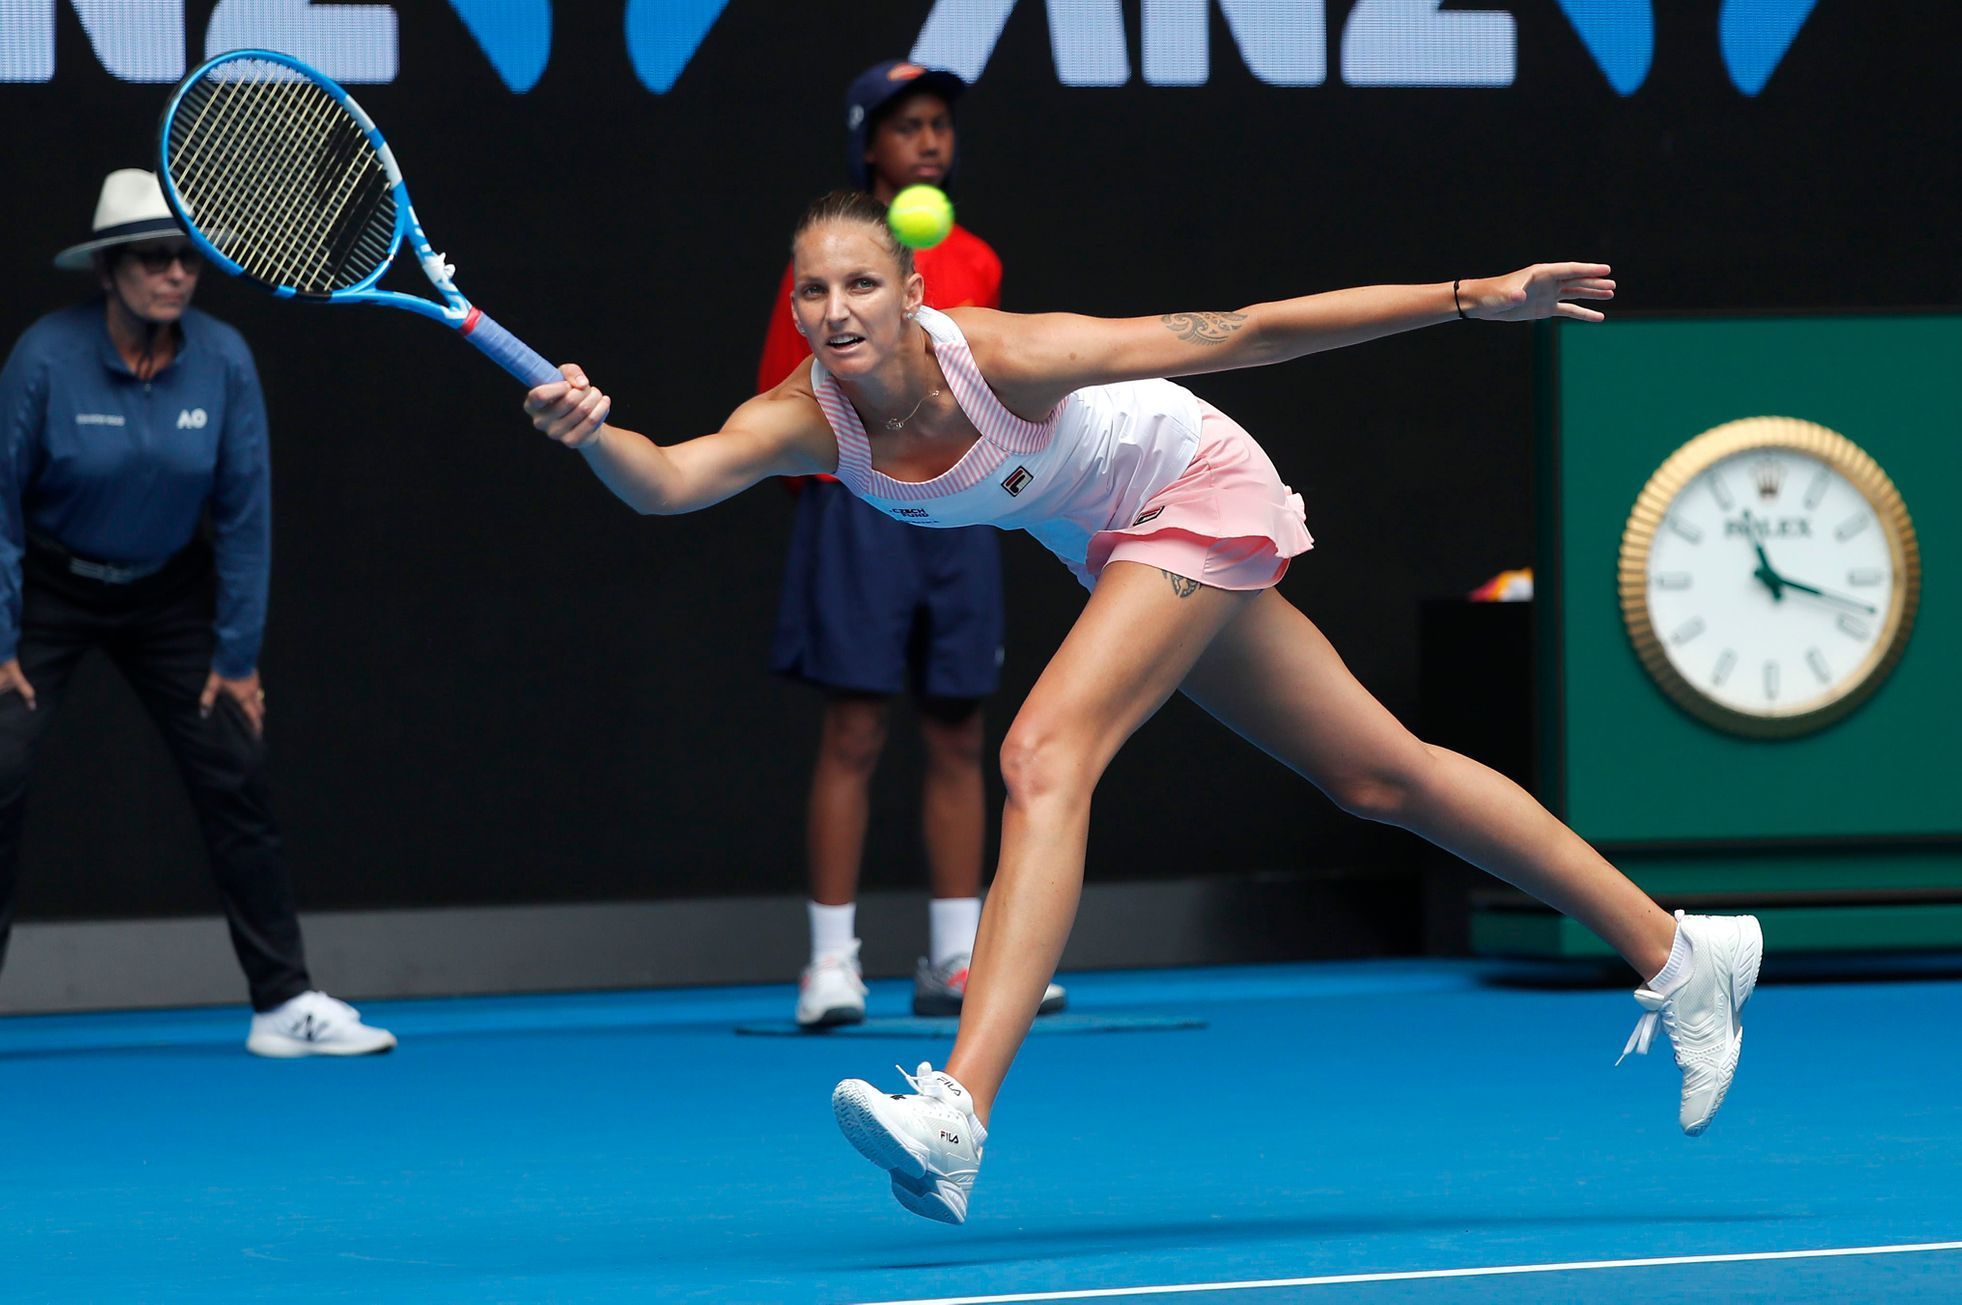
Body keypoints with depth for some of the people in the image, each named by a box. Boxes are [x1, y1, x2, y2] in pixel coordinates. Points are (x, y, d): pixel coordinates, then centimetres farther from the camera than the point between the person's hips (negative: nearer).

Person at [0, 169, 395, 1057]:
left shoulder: (223, 360, -15)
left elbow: (244, 511, -7)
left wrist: (237, 654, -5)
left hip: (168, 593, 3)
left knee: (235, 780, -2)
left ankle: (284, 1003, 4)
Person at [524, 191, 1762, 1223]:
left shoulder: (1004, 358, -33)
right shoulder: (805, 420, -20)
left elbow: (1245, 333, -27)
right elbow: (672, 481, -37)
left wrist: (1473, 296, -26)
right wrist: (594, 433, -61)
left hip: (1206, 495, -7)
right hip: (1130, 548, 7)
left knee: (1045, 758, -25)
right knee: (1382, 776, 15)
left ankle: (958, 1115, -33)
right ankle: (1678, 955, 29)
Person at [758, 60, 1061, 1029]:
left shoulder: (977, 264, 13)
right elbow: (780, 396, 0)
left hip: (958, 515, 5)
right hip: (860, 508, -5)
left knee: (959, 738, 5)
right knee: (854, 736, -7)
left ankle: (956, 962, 9)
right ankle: (832, 962, -4)